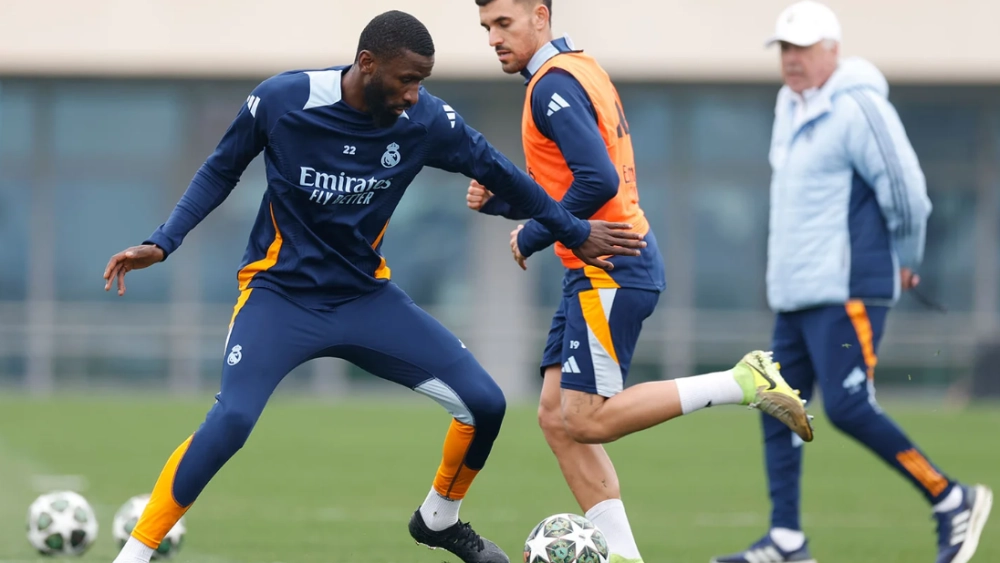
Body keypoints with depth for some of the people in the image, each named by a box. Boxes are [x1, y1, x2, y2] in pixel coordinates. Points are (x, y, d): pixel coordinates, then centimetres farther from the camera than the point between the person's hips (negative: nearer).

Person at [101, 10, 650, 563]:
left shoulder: (426, 120, -12)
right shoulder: (281, 100, -18)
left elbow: (496, 171, 5)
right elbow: (221, 171, -2)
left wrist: (575, 233, 15)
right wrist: (161, 243, -12)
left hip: (366, 296, 4)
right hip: (280, 291, -4)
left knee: (485, 403, -4)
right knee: (230, 421, -27)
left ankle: (439, 518, 25)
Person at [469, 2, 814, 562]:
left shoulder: (554, 85, -13)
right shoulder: (579, 71, 17)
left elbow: (597, 181, -25)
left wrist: (531, 237, -12)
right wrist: (496, 198, 9)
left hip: (609, 271, -10)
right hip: (597, 270, 10)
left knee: (588, 420, -11)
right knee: (557, 416, 6)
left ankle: (743, 383, -9)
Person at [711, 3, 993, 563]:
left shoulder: (857, 109, -15)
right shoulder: (790, 106, 15)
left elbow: (906, 191, -15)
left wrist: (906, 262, -3)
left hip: (847, 291, -9)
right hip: (795, 291, 9)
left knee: (848, 407, -15)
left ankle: (953, 500, -5)